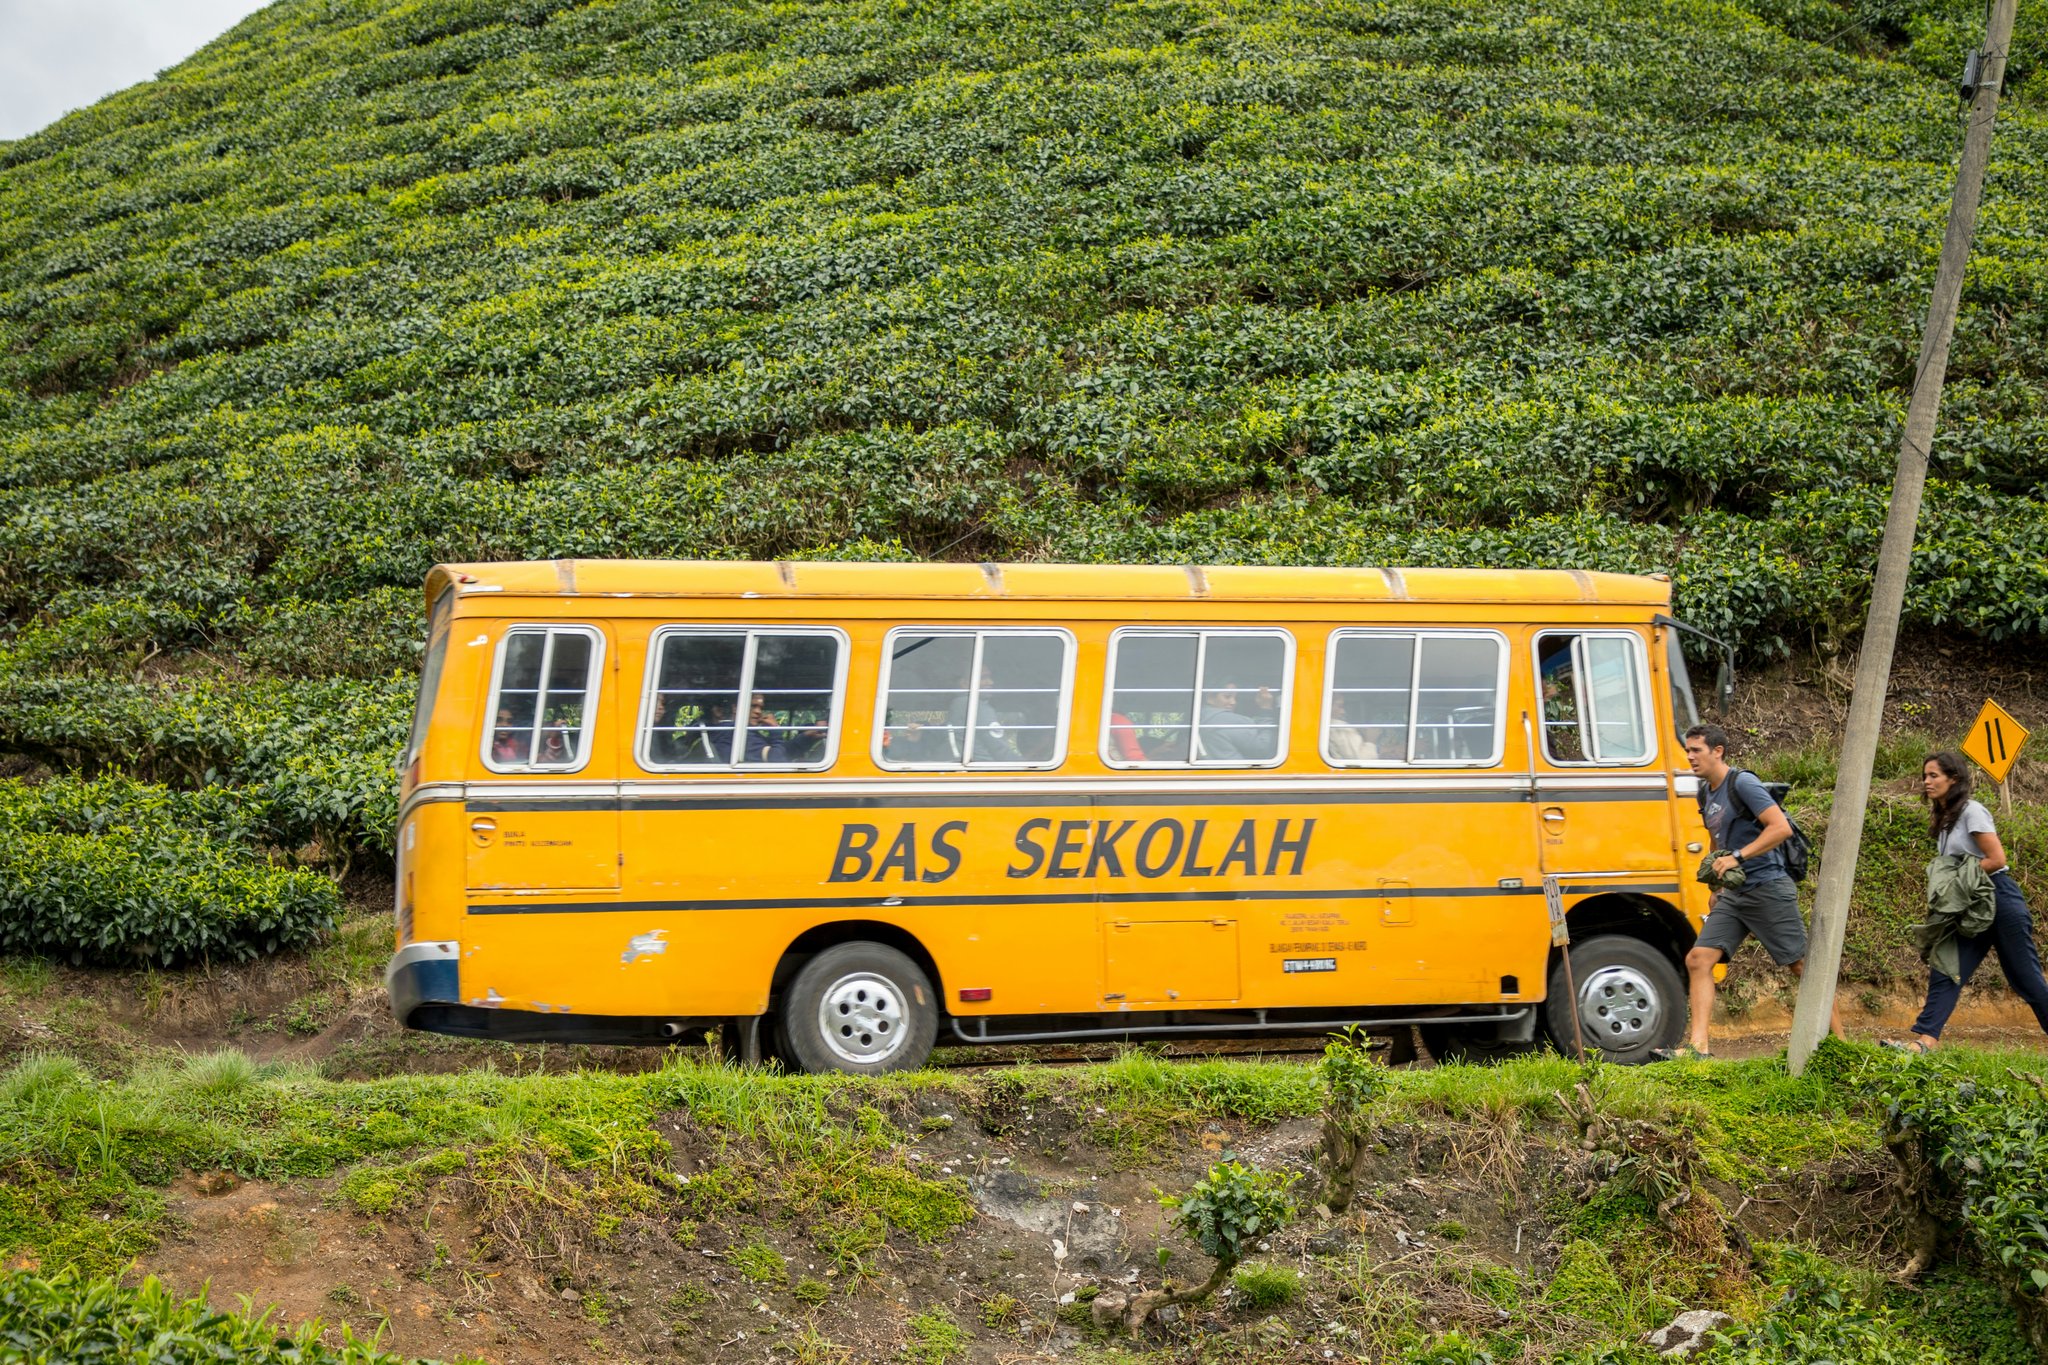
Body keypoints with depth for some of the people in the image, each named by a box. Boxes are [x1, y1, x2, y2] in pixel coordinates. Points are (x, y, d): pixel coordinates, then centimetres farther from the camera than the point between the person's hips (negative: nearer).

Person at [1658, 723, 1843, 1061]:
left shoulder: (1742, 784, -12)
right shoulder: (1706, 793, 14)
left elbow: (1781, 828, -21)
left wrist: (1737, 858, -23)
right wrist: (1718, 887, 23)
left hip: (1768, 888, -8)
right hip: (1734, 894, 9)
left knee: (1803, 965, -2)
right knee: (1698, 960, -4)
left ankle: (1839, 1041, 7)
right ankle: (1698, 1047, -8)